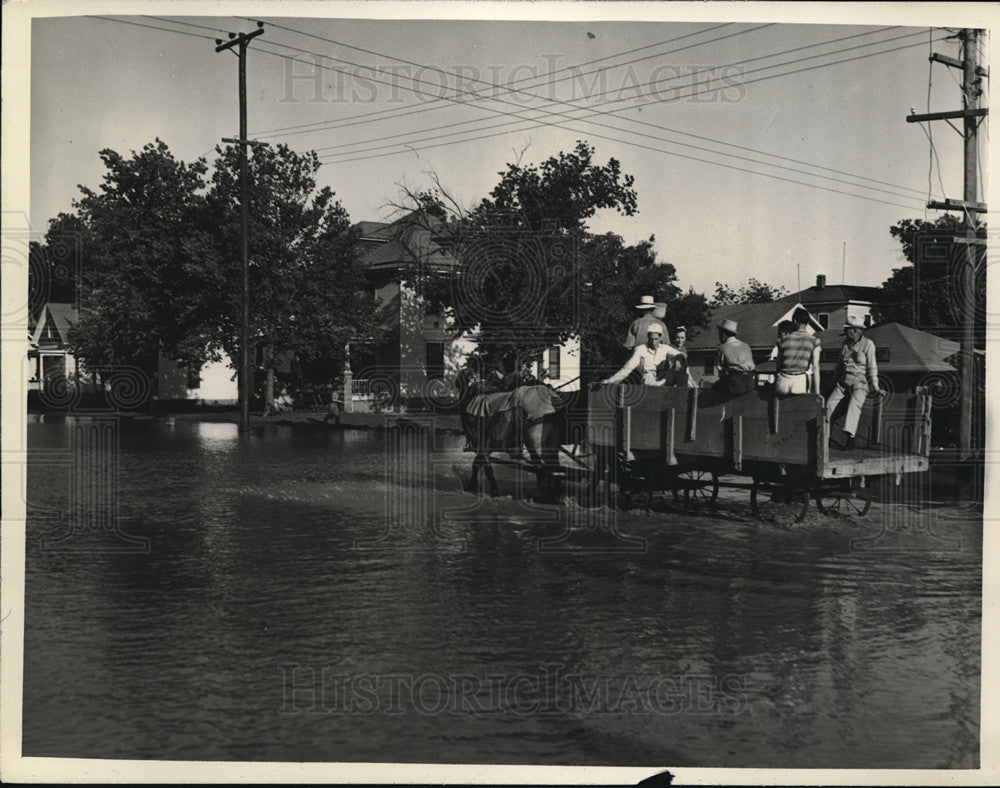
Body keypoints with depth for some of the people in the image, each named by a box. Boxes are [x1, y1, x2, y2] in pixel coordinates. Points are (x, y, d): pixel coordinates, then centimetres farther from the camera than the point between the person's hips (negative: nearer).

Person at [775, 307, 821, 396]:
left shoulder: (783, 340, 6)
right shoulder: (814, 341, 1)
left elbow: (778, 366, 9)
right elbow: (815, 367, -7)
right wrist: (817, 393, -8)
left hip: (783, 382, 1)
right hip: (800, 383, -1)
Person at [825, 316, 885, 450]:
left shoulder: (868, 344, -6)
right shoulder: (846, 342, 10)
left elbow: (872, 366, -5)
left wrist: (875, 387, -7)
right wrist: (834, 381, 25)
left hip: (860, 382, -5)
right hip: (843, 381, 5)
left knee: (854, 405, -26)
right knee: (829, 405, -10)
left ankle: (849, 436, -41)